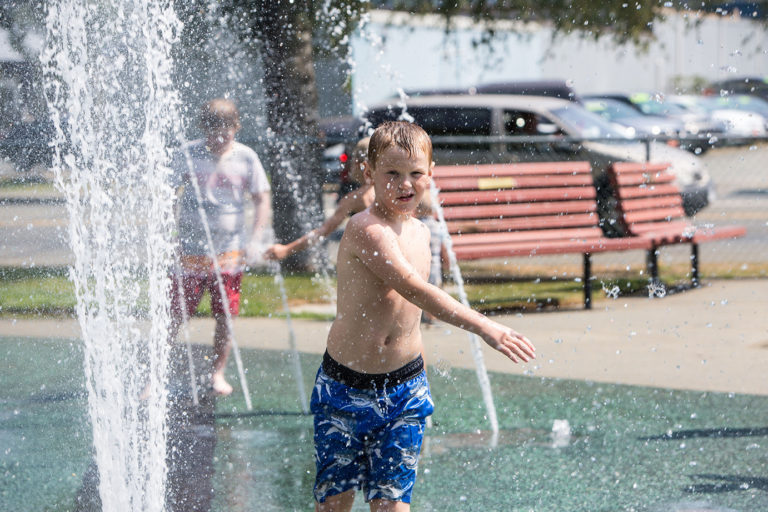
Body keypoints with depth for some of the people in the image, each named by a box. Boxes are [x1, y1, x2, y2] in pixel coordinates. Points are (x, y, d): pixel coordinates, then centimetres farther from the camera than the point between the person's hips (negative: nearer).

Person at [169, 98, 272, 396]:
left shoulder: (246, 158, 0)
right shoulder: (187, 155, -4)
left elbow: (262, 200, 7)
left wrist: (257, 235, -7)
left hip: (230, 252, 2)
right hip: (191, 250, -1)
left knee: (225, 316, 5)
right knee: (174, 314, -4)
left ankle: (218, 373, 20)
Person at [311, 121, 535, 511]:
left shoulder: (420, 232, 7)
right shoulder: (366, 229, -20)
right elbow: (415, 290, -31)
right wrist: (485, 328, -38)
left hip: (404, 388, 6)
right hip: (346, 387, -6)